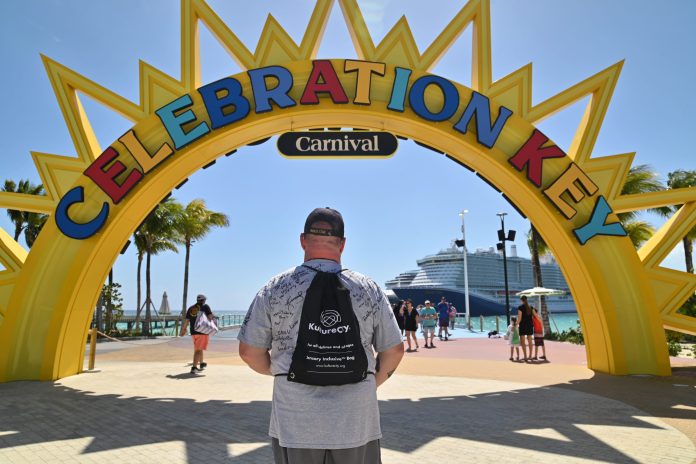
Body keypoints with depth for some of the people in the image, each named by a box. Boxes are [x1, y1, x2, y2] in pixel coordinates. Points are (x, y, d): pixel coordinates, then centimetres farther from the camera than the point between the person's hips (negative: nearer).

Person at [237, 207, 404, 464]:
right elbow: (394, 351, 4)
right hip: (357, 423, 1)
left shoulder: (276, 288, -4)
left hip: (295, 423, 0)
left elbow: (249, 352, 0)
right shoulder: (369, 289, 0)